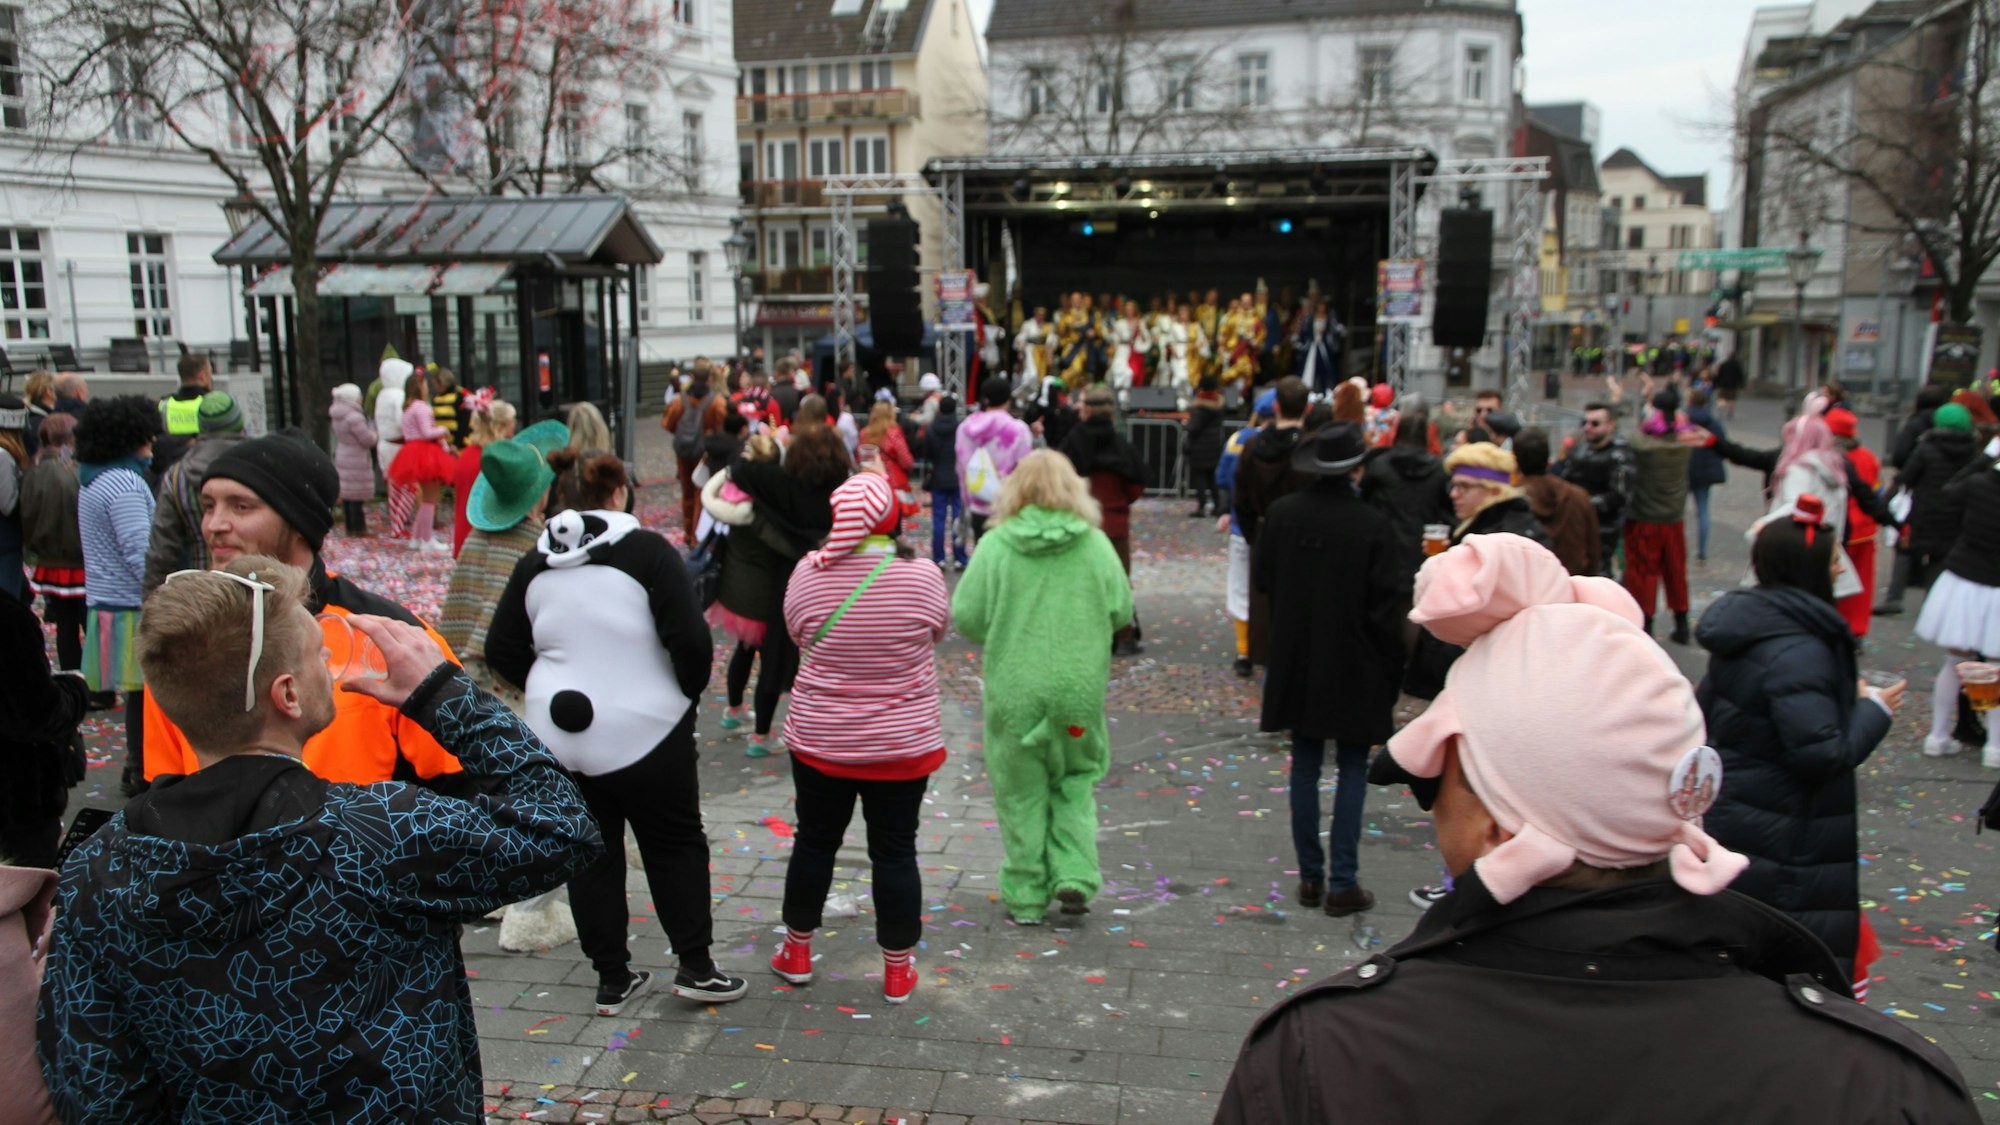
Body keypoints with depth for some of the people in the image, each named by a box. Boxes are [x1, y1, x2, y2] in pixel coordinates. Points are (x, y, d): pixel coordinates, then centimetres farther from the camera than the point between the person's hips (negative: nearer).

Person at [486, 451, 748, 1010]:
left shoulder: (536, 562, 3)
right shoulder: (647, 551, -12)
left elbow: (501, 650, 6)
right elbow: (691, 641, -17)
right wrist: (688, 692, 1)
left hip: (560, 734, 4)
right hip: (644, 729, -4)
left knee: (590, 853, 14)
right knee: (675, 844, 13)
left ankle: (613, 979, 22)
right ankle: (696, 967, 15)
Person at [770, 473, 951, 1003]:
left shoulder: (809, 573, -12)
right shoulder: (921, 577, -16)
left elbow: (796, 634, 3)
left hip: (819, 740, 2)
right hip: (902, 744, -1)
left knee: (814, 842, 17)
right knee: (895, 852, 9)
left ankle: (797, 952, 33)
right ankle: (898, 970, 20)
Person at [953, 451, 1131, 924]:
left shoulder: (995, 546, -7)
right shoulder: (1095, 544, -3)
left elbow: (966, 617, -7)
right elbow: (1121, 611, 3)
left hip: (1015, 690, -1)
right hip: (1080, 687, 1)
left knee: (1021, 791, 10)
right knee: (1075, 781, 20)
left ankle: (1027, 897, 18)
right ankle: (1075, 874, 7)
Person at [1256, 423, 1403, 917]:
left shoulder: (1282, 514, -4)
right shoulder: (1373, 525, -15)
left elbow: (1262, 578, 7)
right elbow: (1387, 607, -11)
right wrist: (1392, 673, -2)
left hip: (1296, 664, 4)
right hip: (1354, 669, -4)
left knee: (1305, 766, 13)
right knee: (1352, 770, 7)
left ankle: (1310, 876, 20)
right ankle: (1342, 883, 9)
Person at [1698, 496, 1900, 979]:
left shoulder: (1748, 627, 5)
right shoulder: (1798, 651, -24)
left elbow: (1708, 707, 16)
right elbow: (1823, 754, -26)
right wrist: (1873, 709, -11)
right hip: (1777, 840, -9)